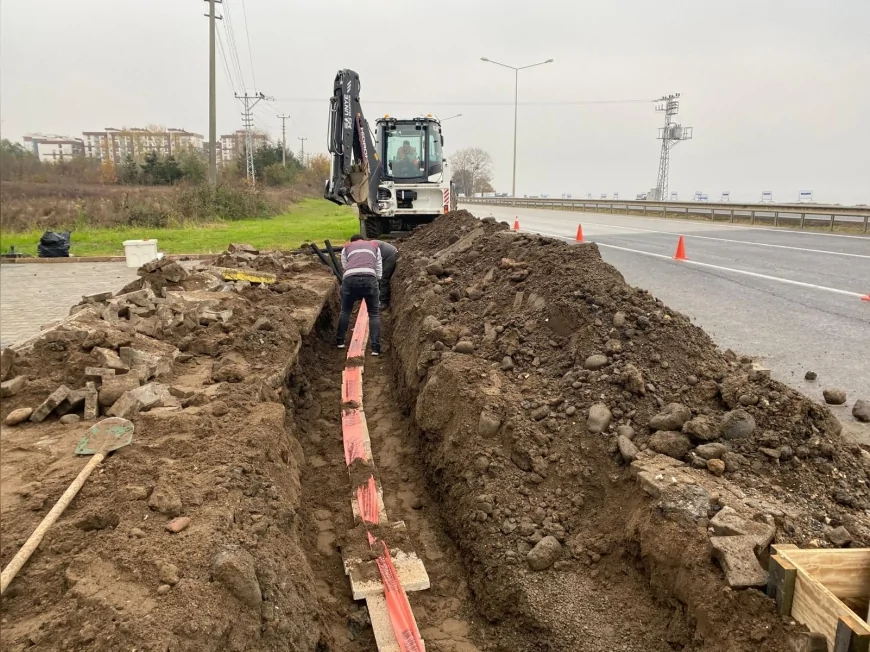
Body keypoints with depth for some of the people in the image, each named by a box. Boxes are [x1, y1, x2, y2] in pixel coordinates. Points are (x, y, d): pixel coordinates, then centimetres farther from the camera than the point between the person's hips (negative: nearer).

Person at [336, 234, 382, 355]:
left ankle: (340, 341, 33)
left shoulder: (346, 248, 32)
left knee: (345, 311, 22)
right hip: (369, 278, 0)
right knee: (374, 314, 12)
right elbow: (379, 273, 26)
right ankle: (375, 348, 6)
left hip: (350, 278, 1)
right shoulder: (375, 246, 33)